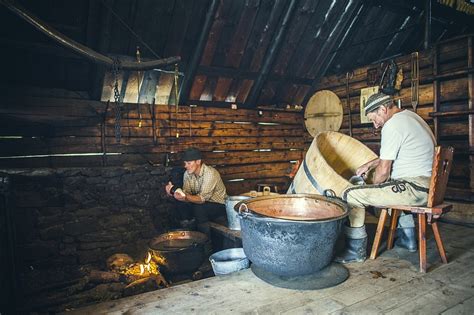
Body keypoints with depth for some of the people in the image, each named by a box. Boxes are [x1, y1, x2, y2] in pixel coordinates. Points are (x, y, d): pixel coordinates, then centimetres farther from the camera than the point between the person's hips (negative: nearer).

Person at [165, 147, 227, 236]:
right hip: (203, 203, 6)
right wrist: (173, 192, -31)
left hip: (219, 205, -6)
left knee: (199, 209, -32)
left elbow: (202, 199, -32)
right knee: (181, 207, -17)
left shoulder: (210, 173, -27)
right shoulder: (187, 173, -5)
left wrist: (185, 197, -49)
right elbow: (186, 193, -10)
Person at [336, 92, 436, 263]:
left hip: (414, 188, -11)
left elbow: (383, 171, -14)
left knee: (350, 195, -14)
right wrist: (369, 164, 25)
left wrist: (372, 188, 4)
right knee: (392, 189, 40)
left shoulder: (392, 125, -15)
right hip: (428, 184, 11)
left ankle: (356, 251, -2)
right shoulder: (409, 115, 16)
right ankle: (407, 238, 40)